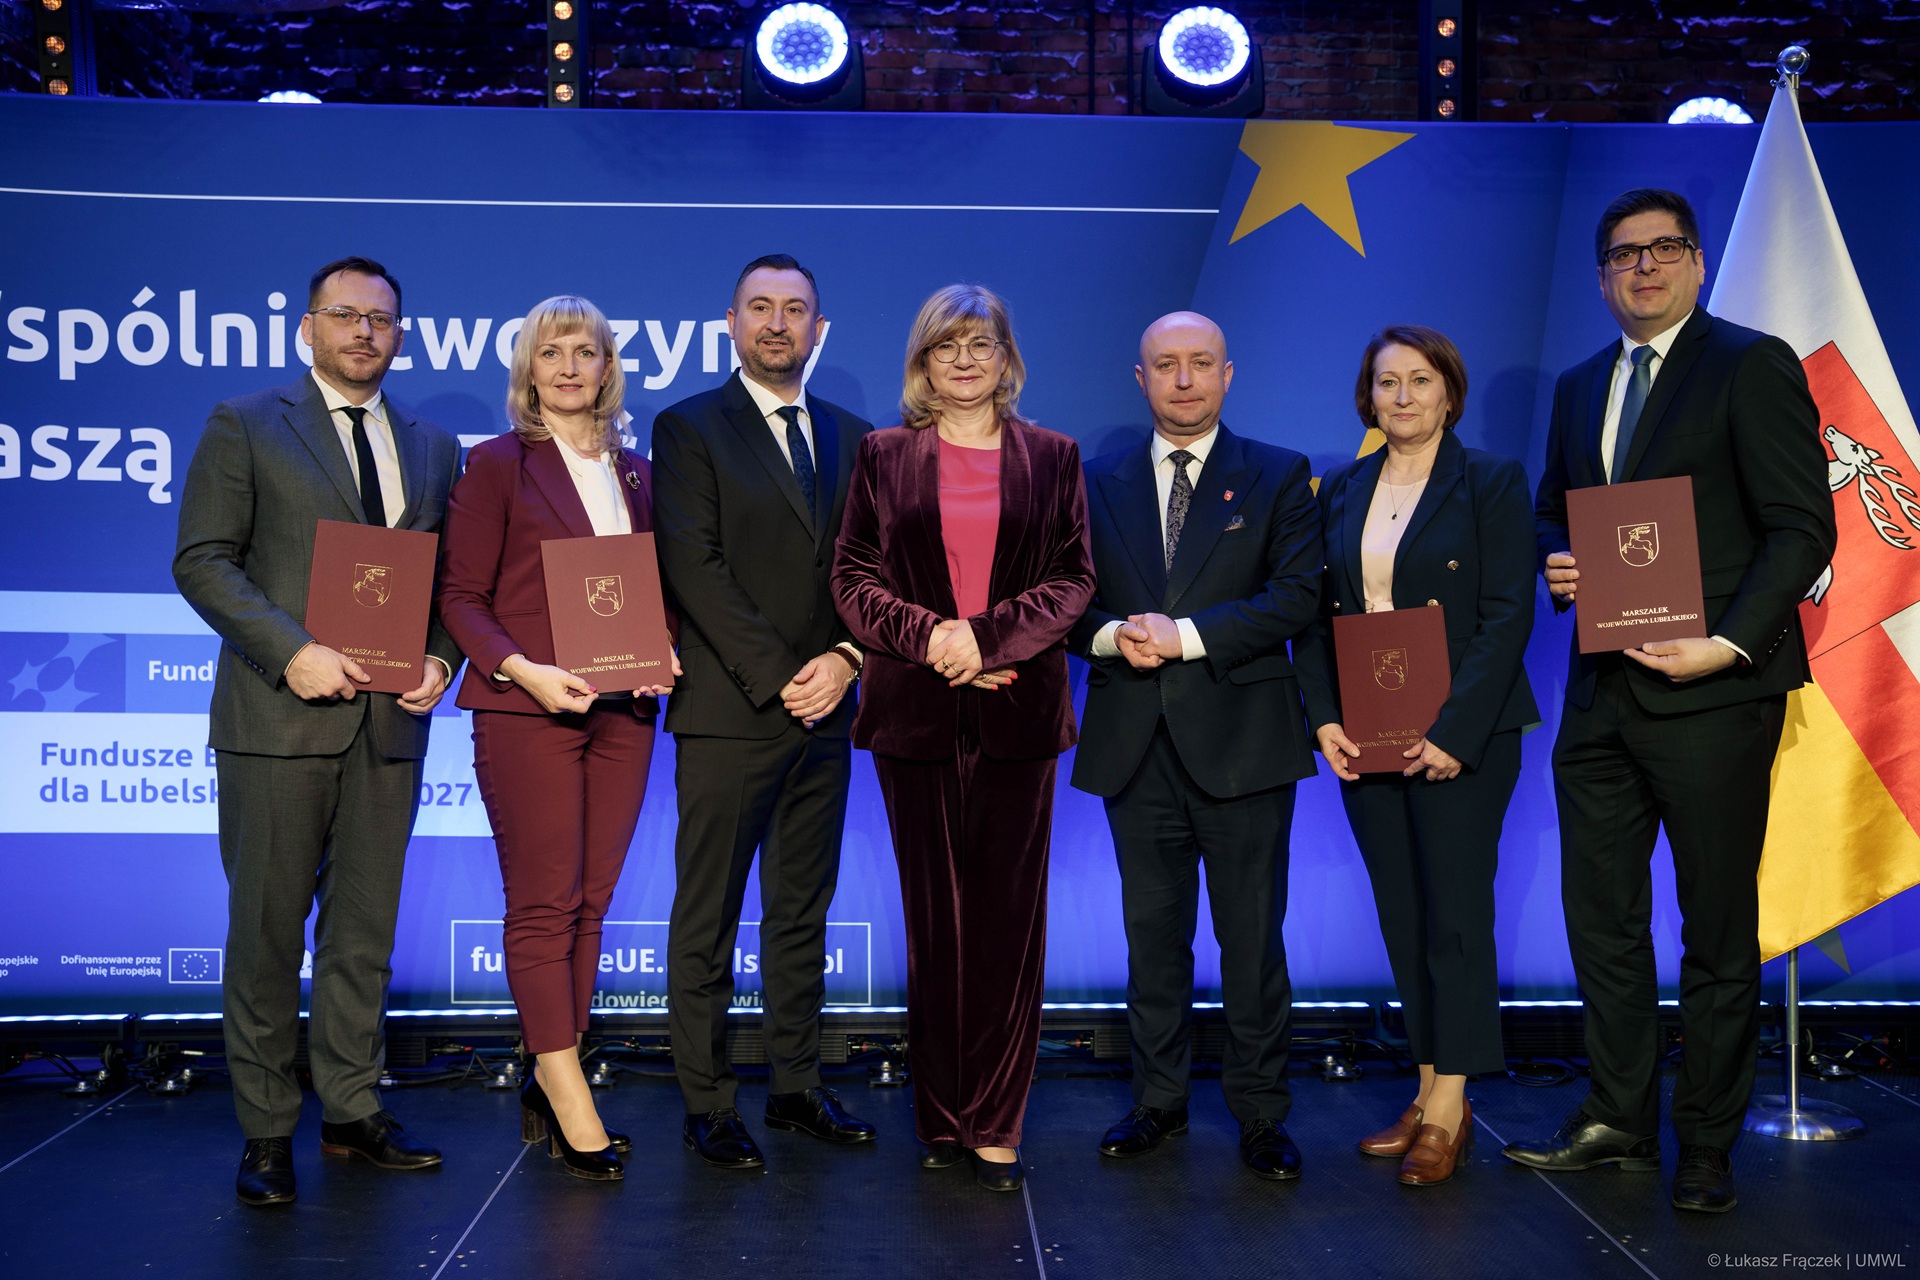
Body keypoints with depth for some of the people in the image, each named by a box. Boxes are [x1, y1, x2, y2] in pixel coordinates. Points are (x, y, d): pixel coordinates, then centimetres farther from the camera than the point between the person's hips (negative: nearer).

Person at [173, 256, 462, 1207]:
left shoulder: (432, 447, 16)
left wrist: (441, 658, -4)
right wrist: (292, 652, -16)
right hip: (278, 717, -4)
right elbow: (201, 559, -5)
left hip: (390, 719, 4)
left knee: (365, 929, 10)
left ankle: (352, 1111, 22)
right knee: (267, 931, 3)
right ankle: (266, 1131, 14)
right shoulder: (244, 426, 3)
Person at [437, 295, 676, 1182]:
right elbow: (460, 595, -3)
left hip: (621, 710, 5)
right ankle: (570, 1103, 1)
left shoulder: (635, 472, 15)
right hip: (527, 709, -5)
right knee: (543, 904, -4)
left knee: (590, 902, 7)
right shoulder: (496, 464, 1)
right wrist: (523, 669, -17)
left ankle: (546, 1090, 17)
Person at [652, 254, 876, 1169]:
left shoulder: (852, 435, 14)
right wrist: (777, 677, -14)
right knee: (706, 920, 1)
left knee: (803, 913, 12)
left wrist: (845, 657, -7)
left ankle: (796, 1086, 22)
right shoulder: (689, 428, 0)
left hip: (824, 712, 5)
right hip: (728, 713, -5)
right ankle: (707, 1107, 10)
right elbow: (693, 567, -9)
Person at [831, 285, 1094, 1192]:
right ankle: (941, 1119, 15)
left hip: (1018, 709, 0)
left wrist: (986, 635, -12)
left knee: (1009, 913, -1)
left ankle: (995, 1126, 8)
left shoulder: (1051, 457, 10)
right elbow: (853, 575, 4)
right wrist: (928, 636, -12)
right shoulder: (884, 456, 10)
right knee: (933, 914, 4)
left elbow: (1073, 579, 2)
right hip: (916, 710, 0)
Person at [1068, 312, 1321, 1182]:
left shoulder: (1278, 477, 5)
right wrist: (1110, 635, -12)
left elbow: (1297, 595, -7)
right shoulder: (1100, 482, 13)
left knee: (1252, 936, 2)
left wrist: (1187, 636, -15)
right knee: (1152, 932, 10)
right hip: (1136, 744, 3)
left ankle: (1260, 1112, 14)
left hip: (1240, 740, -2)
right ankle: (1158, 1100, 22)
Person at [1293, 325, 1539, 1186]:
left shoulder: (1492, 483, -2)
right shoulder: (1340, 490, 12)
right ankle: (1428, 1092, 18)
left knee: (1455, 912, -2)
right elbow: (1314, 614, 10)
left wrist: (1454, 731, -17)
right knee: (1401, 915, 8)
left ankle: (1449, 1112, 7)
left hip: (1460, 736, -4)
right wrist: (1324, 718, -4)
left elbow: (1508, 615, -9)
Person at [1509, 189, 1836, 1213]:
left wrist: (1727, 644, -19)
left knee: (1717, 931, 5)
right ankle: (1618, 1120, 25)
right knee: (1600, 916, 12)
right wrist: (1557, 563, 2)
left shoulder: (1751, 365, -4)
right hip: (1602, 694, 6)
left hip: (1711, 694, -6)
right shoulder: (1579, 387, 15)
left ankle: (1706, 1147, 17)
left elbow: (1802, 526, -10)